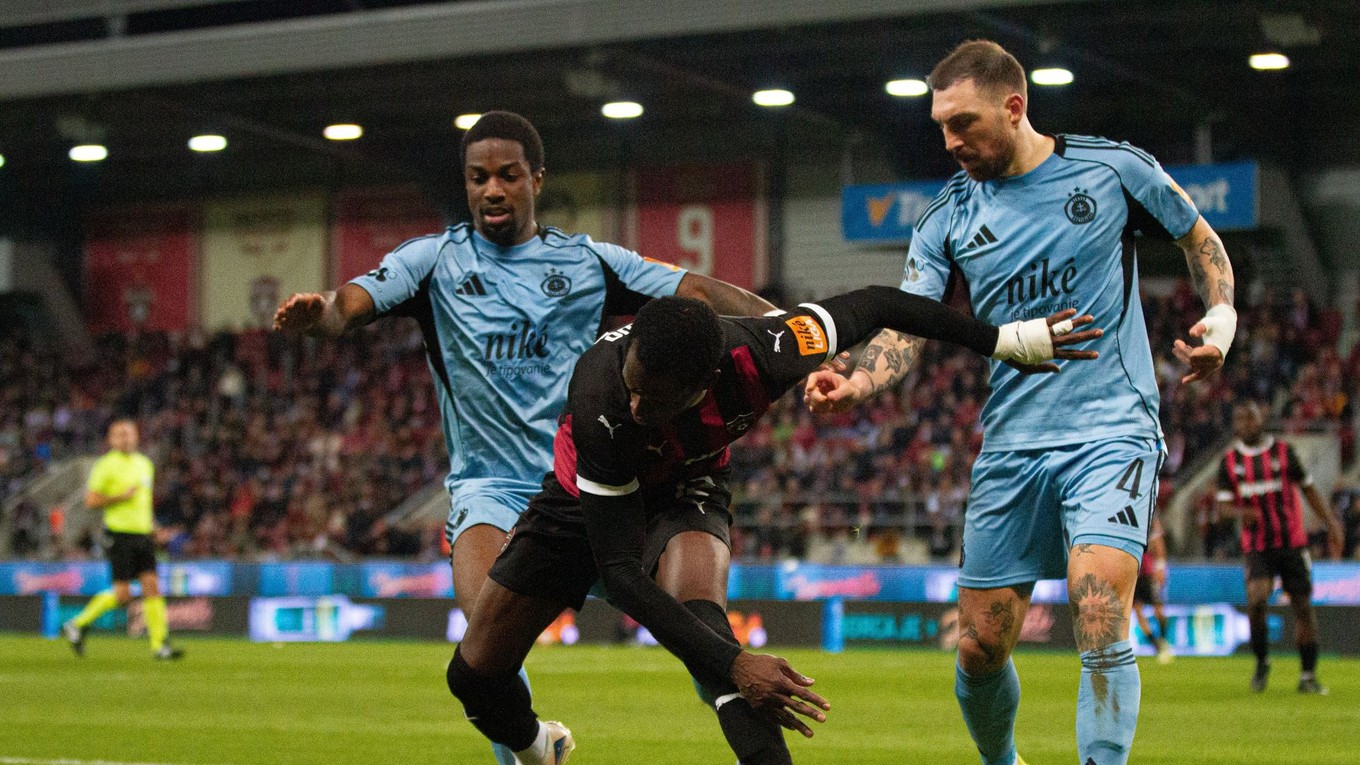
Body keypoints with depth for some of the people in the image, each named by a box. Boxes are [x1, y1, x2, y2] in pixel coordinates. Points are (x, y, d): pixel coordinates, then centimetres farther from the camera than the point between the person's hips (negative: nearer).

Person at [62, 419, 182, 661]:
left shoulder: (145, 464, 15)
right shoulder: (107, 465, -7)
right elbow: (91, 500, -9)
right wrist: (121, 497, -16)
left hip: (143, 533, 6)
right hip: (120, 534, -6)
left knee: (152, 587, -5)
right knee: (123, 594, -8)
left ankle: (160, 645, -5)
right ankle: (77, 626, 10)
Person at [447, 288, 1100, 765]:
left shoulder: (758, 357, -35)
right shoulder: (602, 398, -42)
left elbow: (873, 306, -15)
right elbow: (618, 572, -38)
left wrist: (1008, 340, -7)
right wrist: (733, 665, -45)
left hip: (684, 491, 0)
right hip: (586, 499, 0)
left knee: (696, 612, -34)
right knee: (476, 675, 1)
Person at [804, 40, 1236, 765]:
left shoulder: (1114, 168, -2)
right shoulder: (947, 220, 4)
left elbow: (1200, 238, 13)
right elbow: (908, 324, -5)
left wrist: (1222, 316, -5)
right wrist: (856, 384, -26)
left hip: (1111, 430, -3)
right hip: (1011, 444, 4)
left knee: (1099, 615, -24)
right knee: (980, 647, 5)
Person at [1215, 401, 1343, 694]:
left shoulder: (1283, 452, 2)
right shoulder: (1230, 460, 4)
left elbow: (1308, 489, 8)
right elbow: (1222, 504, 4)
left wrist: (1331, 523, 1)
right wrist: (1241, 512, -19)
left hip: (1292, 541, 0)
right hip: (1256, 546, 0)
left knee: (1303, 606, 0)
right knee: (1256, 598, -22)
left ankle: (1308, 676, 11)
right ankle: (1261, 661, 0)